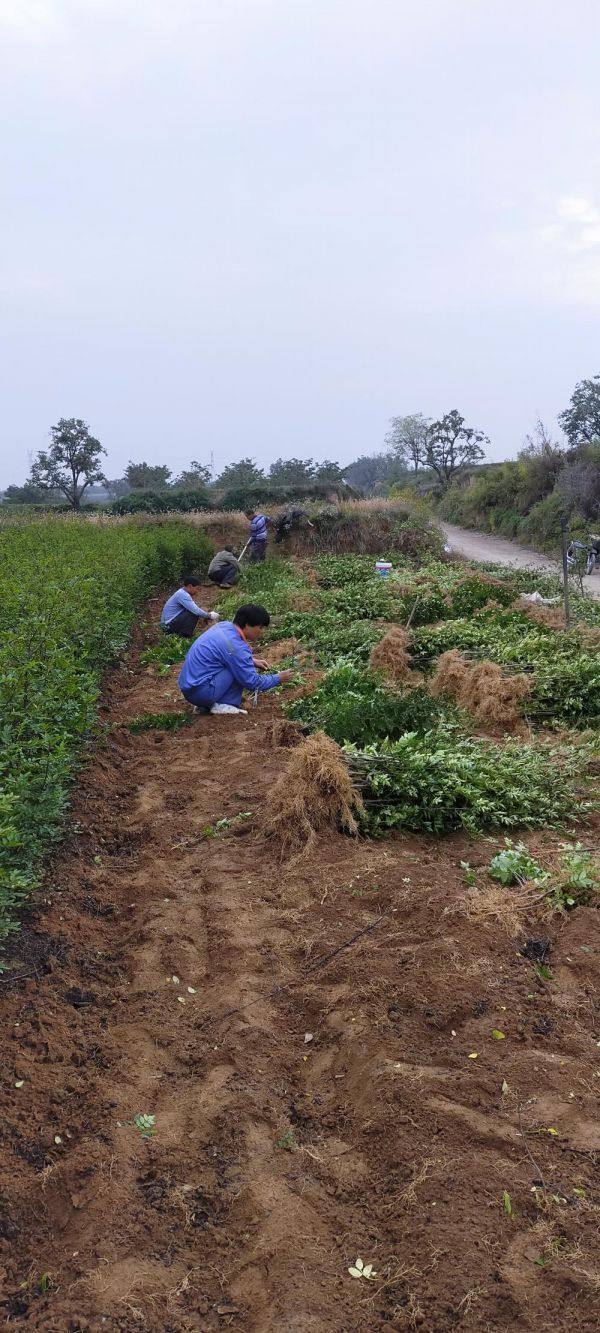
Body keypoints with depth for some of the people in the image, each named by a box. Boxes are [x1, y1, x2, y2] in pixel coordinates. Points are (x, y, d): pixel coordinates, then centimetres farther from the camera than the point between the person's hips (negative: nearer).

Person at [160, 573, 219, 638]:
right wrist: (209, 615, -11)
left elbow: (194, 608, 18)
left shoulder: (183, 592, 12)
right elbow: (196, 611, -25)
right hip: (168, 625, -10)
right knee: (193, 613, -19)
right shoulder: (183, 595, -18)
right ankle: (184, 636, -11)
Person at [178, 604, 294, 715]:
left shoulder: (224, 625, 5)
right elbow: (253, 682, -12)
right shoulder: (236, 647, -20)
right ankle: (222, 705, -6)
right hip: (201, 692, -9)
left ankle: (207, 704, 13)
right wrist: (278, 679, 1)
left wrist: (252, 661, 18)